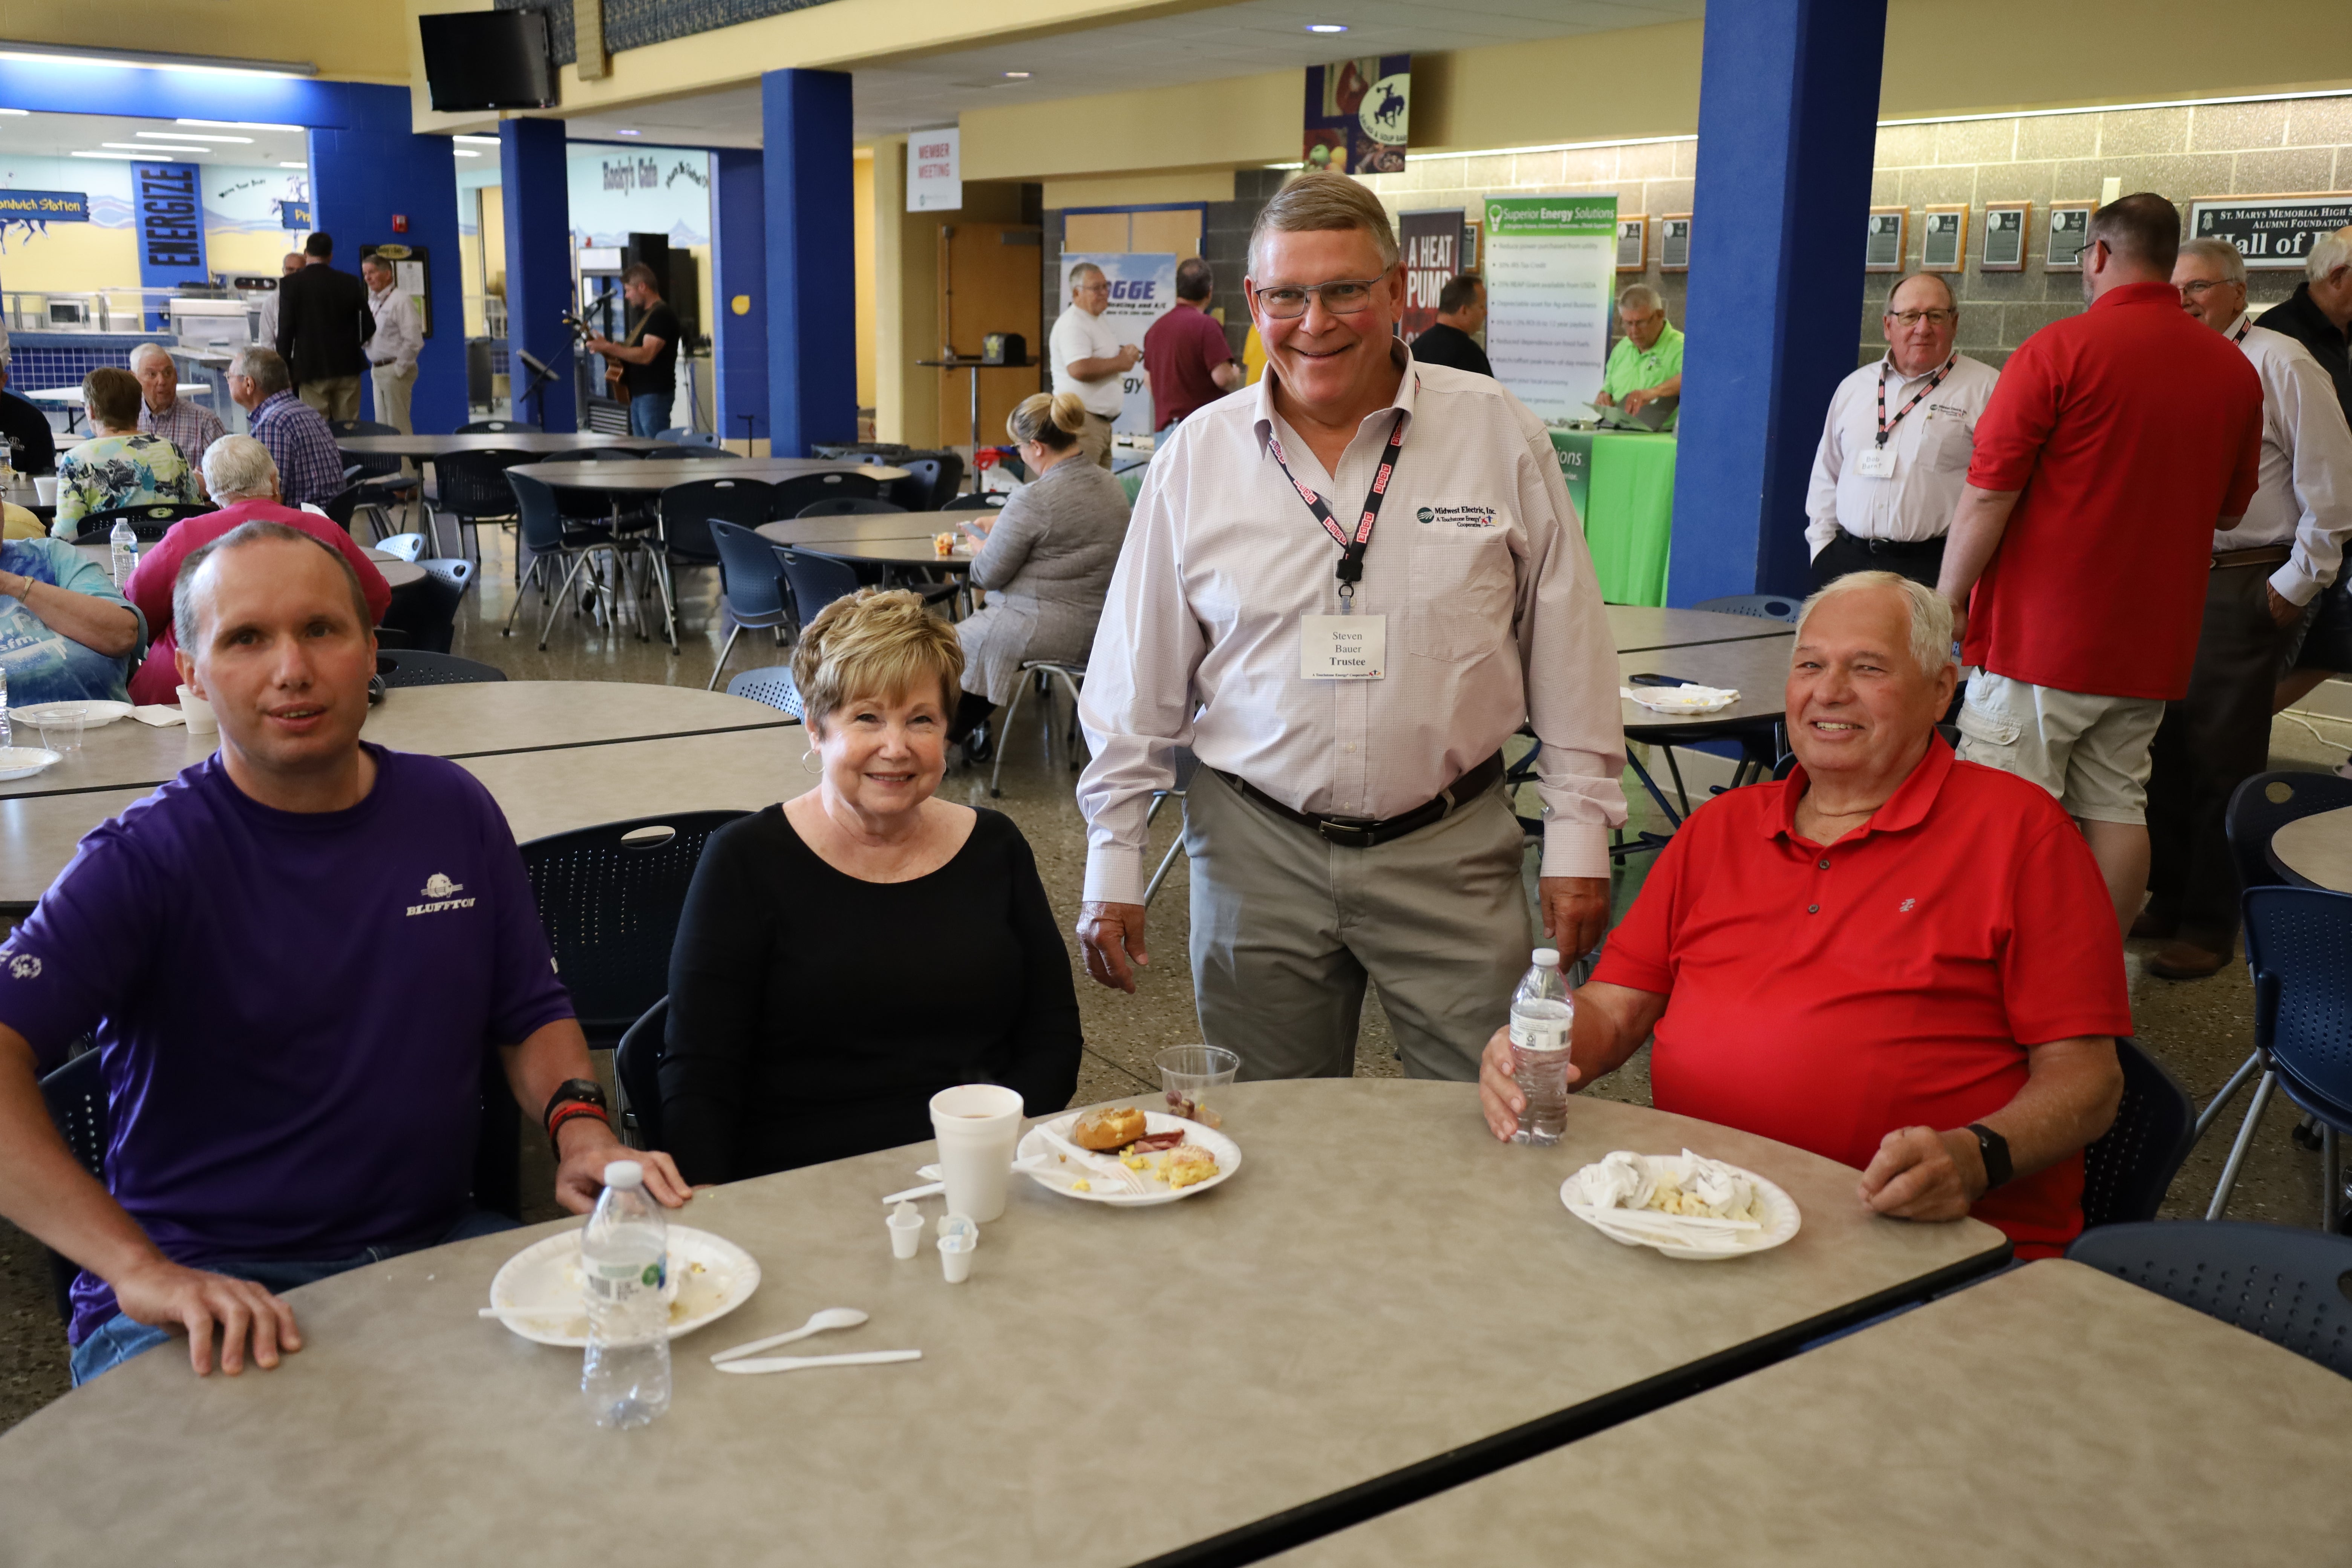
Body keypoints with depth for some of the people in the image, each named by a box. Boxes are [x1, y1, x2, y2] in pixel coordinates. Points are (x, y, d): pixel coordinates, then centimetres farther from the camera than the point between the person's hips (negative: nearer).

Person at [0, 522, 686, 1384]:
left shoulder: (452, 810, 8)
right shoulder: (145, 860, -7)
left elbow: (531, 1014, 16)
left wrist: (579, 1124, -5)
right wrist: (139, 1269, -33)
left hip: (438, 1242, 5)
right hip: (215, 1287, -4)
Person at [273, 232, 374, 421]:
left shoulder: (291, 283, -3)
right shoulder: (351, 283, 3)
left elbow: (285, 329, -6)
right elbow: (369, 326, 7)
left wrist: (284, 369, 1)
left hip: (311, 369, -2)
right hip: (348, 368, 2)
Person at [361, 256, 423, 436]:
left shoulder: (401, 300, -10)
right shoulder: (372, 302, 15)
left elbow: (414, 341, -17)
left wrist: (399, 369, -15)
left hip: (395, 369, -9)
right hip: (378, 371, 9)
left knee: (398, 428, -8)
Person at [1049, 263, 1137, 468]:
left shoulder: (1099, 322, 19)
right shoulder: (1072, 324, -14)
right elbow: (1079, 368, -28)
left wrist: (1127, 355, 7)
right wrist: (1120, 363, -15)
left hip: (1102, 420, 10)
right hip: (1082, 419, -10)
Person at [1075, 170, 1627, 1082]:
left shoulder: (1498, 435, -2)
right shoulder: (1196, 458, 1)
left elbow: (1568, 653, 3)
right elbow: (1138, 684, 5)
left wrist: (1578, 840, 2)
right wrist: (1113, 867, 5)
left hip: (1451, 849, -1)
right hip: (1255, 849, 1)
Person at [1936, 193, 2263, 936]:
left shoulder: (2059, 349, -10)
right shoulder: (2235, 369, 8)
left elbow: (1987, 497, -13)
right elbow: (2229, 511, 18)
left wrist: (1949, 599, -4)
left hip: (2041, 632, -6)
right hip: (2152, 645, 6)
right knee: (2118, 809, 11)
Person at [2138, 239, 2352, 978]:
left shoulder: (2278, 363, -8)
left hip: (2245, 590, -6)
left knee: (2222, 760, -2)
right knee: (2169, 751, 11)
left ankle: (2209, 925, 7)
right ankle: (2170, 899, 23)